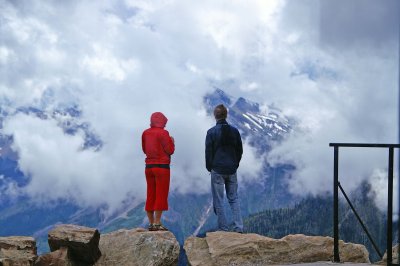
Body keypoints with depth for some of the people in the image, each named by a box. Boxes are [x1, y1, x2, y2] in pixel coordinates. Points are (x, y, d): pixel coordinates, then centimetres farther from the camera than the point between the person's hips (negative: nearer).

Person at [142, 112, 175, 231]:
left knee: (150, 195, 11)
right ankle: (157, 223, -5)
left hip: (149, 166, 6)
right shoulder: (163, 133, -11)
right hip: (161, 167, -6)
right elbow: (170, 150, -11)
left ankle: (151, 223, 14)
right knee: (161, 195, -2)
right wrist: (171, 142, 7)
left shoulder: (145, 133, 7)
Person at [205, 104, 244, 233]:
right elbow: (240, 150, 10)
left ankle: (223, 228, 0)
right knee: (233, 198, 11)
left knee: (218, 200, 3)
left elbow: (208, 151, -5)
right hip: (231, 170, 4)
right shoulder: (234, 131, 4)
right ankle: (238, 227, 1)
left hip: (217, 170, -4)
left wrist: (209, 167, 9)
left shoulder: (212, 132, -8)